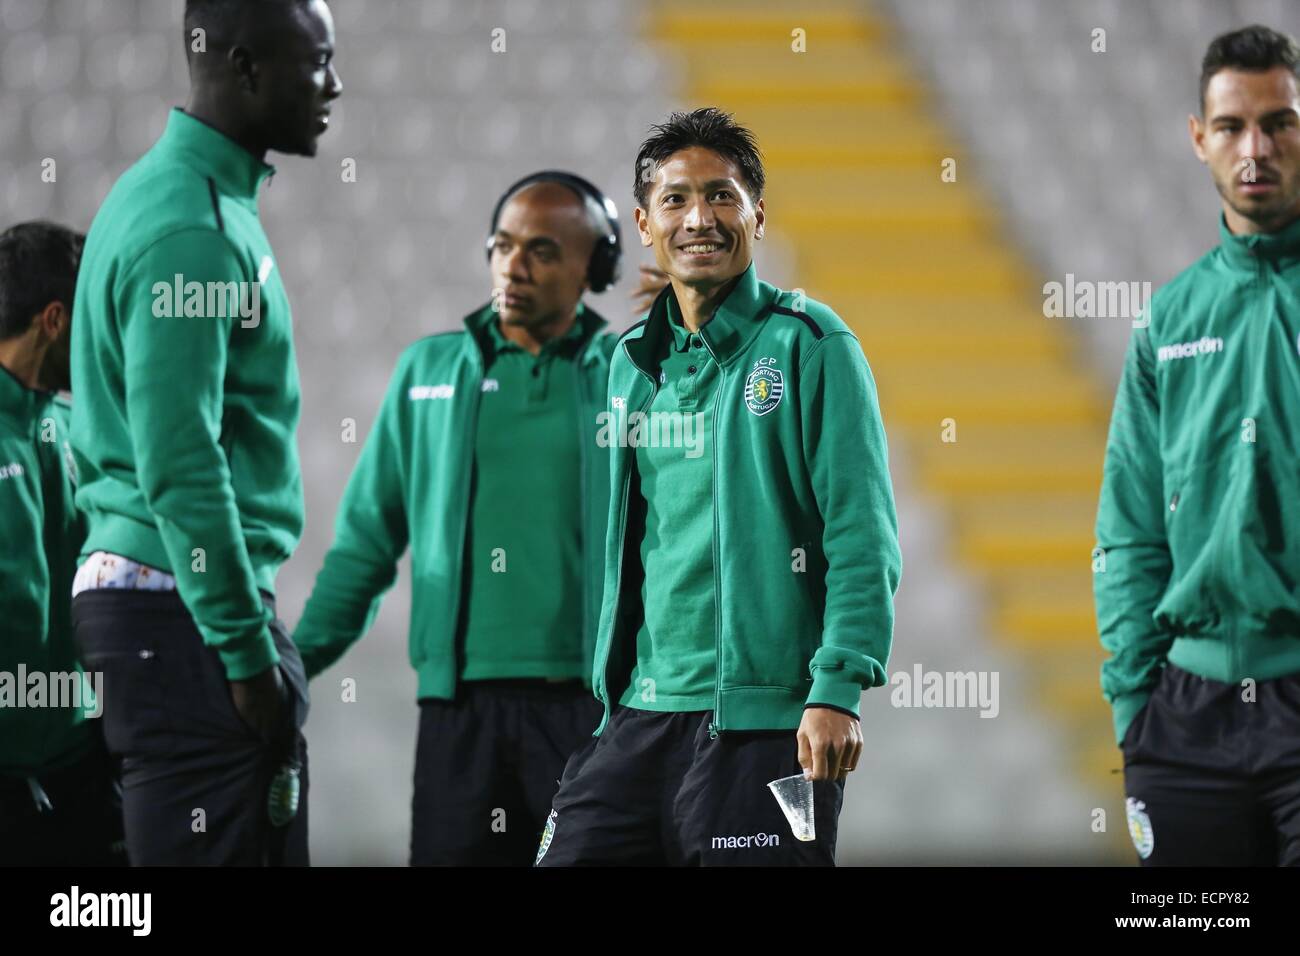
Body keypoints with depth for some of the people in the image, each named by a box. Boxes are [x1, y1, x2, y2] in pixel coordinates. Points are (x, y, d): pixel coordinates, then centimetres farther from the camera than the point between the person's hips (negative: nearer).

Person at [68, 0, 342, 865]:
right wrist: (246, 648, -18)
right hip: (185, 605, -10)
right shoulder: (191, 229, -15)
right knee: (215, 850, -9)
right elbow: (182, 469, -21)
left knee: (269, 847, 10)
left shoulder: (185, 196, 16)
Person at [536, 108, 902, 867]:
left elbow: (863, 539, -10)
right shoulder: (632, 362, 15)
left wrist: (838, 690, -18)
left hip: (764, 721, -6)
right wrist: (603, 690, 17)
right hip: (639, 716, 6)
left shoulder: (809, 347, -3)